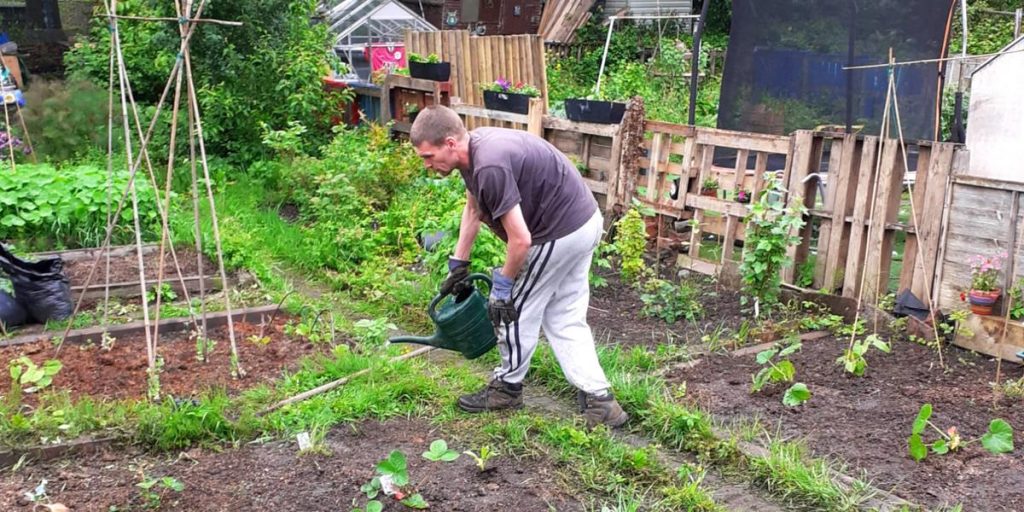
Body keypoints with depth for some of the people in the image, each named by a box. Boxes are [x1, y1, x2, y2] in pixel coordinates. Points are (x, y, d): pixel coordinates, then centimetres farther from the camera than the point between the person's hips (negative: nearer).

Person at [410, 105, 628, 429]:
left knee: (516, 309, 8)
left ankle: (508, 387, 27)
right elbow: (473, 208, 20)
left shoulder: (490, 166, -27)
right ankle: (599, 399, 13)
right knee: (564, 320, 14)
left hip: (560, 232, -10)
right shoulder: (475, 148, 3)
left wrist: (503, 283, -8)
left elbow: (520, 240, -24)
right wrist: (458, 263, 22)